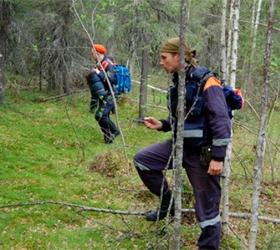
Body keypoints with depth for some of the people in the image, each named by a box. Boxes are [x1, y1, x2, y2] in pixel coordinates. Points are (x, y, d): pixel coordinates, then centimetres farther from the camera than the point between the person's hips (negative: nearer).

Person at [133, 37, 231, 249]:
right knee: (142, 160, 4)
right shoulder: (178, 82, 7)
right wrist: (162, 125, 1)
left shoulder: (205, 81, -18)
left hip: (203, 151, -8)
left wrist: (218, 157, -24)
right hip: (180, 145, 8)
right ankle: (168, 204, 17)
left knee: (207, 207, 1)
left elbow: (221, 121, -22)